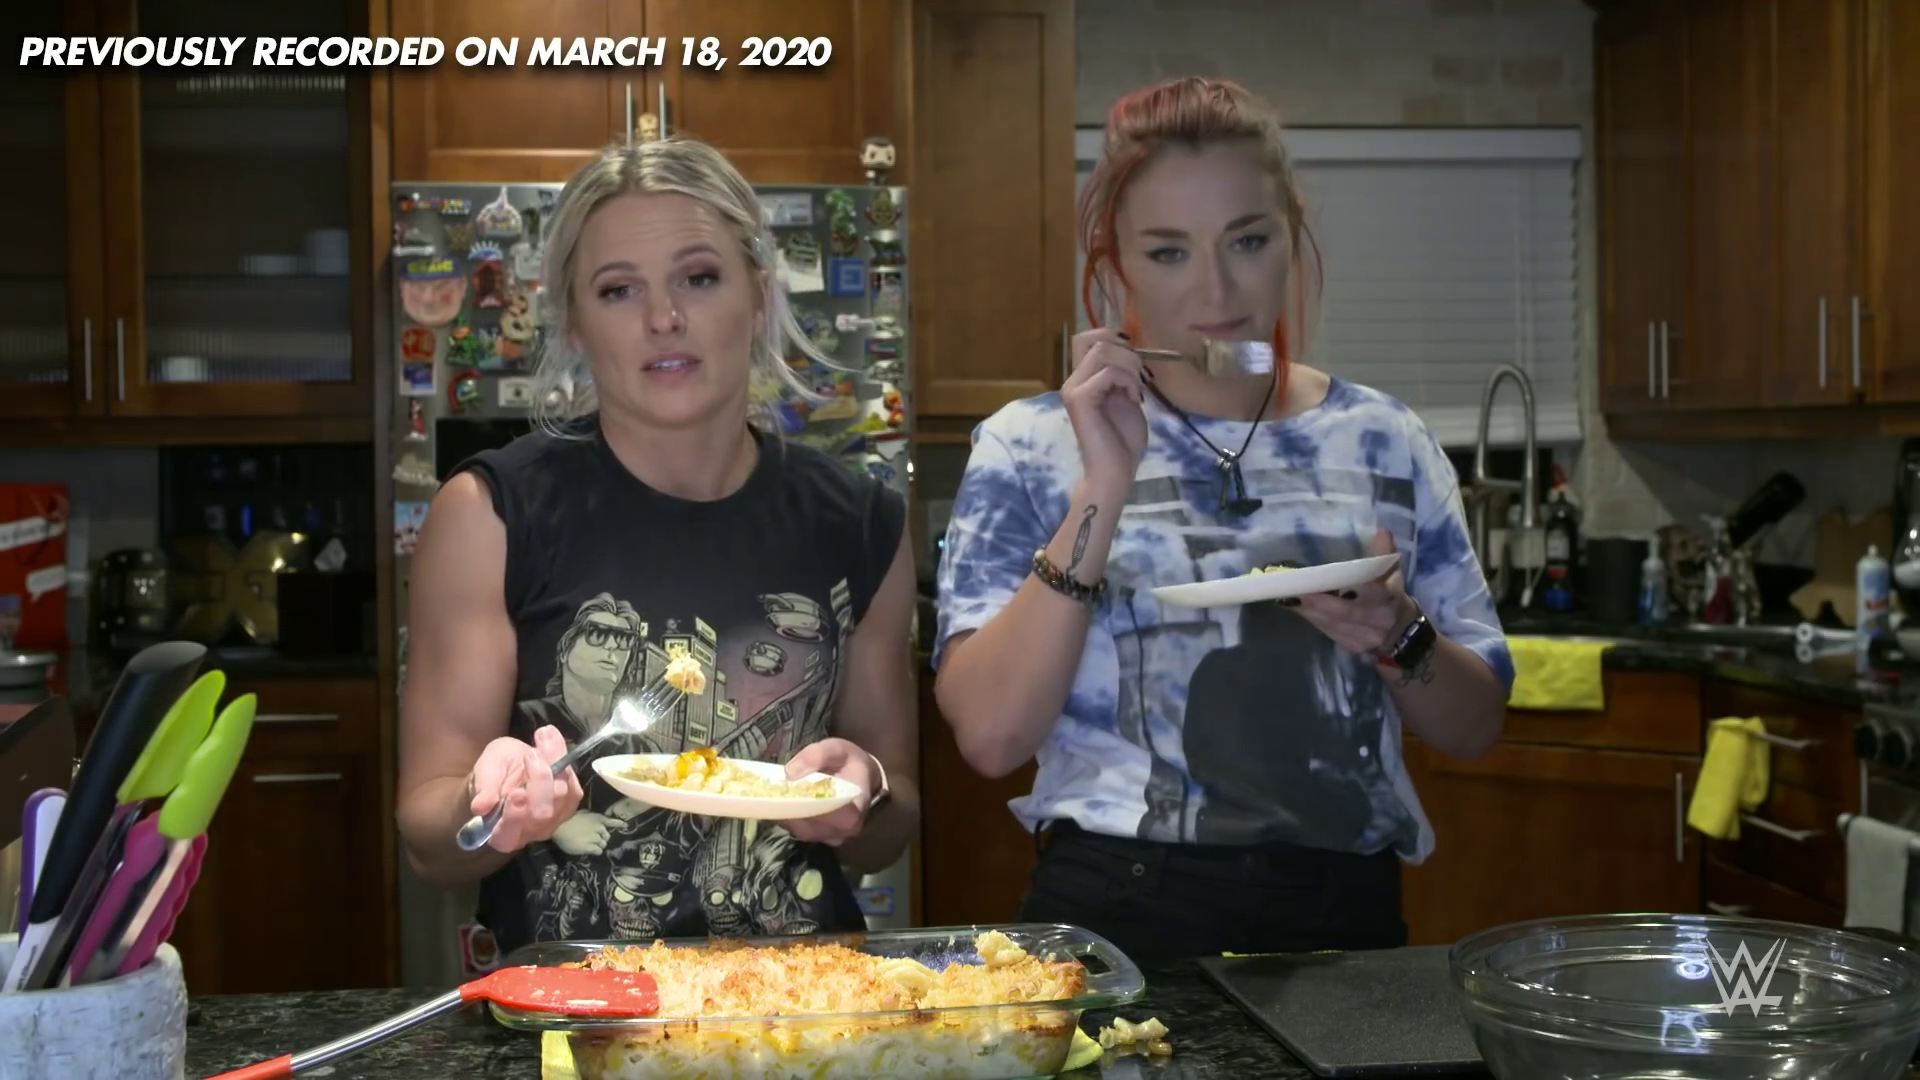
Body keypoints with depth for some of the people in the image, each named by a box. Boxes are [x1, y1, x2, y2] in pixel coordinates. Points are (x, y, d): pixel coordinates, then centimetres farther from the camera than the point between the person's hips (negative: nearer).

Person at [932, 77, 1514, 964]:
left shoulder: (1385, 442, 7)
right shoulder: (1030, 448, -1)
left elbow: (1475, 727, 10)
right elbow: (992, 734, -11)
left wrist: (1399, 636, -10)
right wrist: (1104, 490, -17)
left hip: (1346, 918, 3)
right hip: (1117, 917, -2)